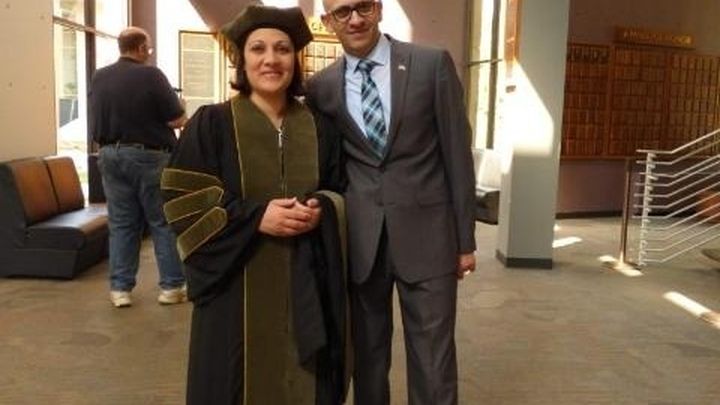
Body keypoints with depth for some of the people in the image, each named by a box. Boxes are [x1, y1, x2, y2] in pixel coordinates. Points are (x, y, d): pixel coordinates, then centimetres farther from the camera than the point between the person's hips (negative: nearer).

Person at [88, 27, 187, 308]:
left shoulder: (98, 78, 4)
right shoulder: (151, 75, -13)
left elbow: (94, 121, 14)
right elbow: (177, 120, -12)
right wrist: (180, 108, 9)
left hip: (111, 155, 5)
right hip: (149, 156, -5)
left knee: (121, 224, 10)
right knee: (163, 222, 5)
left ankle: (120, 288, 13)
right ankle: (171, 286, 9)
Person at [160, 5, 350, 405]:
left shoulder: (314, 126, 6)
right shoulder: (211, 123, -4)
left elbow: (338, 189, 13)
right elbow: (180, 200, -8)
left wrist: (320, 211, -10)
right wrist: (256, 217, -18)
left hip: (304, 285, 3)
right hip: (238, 284, -3)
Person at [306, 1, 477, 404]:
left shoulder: (433, 64, -2)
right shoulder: (320, 87, 5)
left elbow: (457, 155, -1)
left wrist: (465, 239, -1)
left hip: (426, 236, -2)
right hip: (359, 242, 2)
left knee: (433, 361, 6)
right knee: (366, 355, 15)